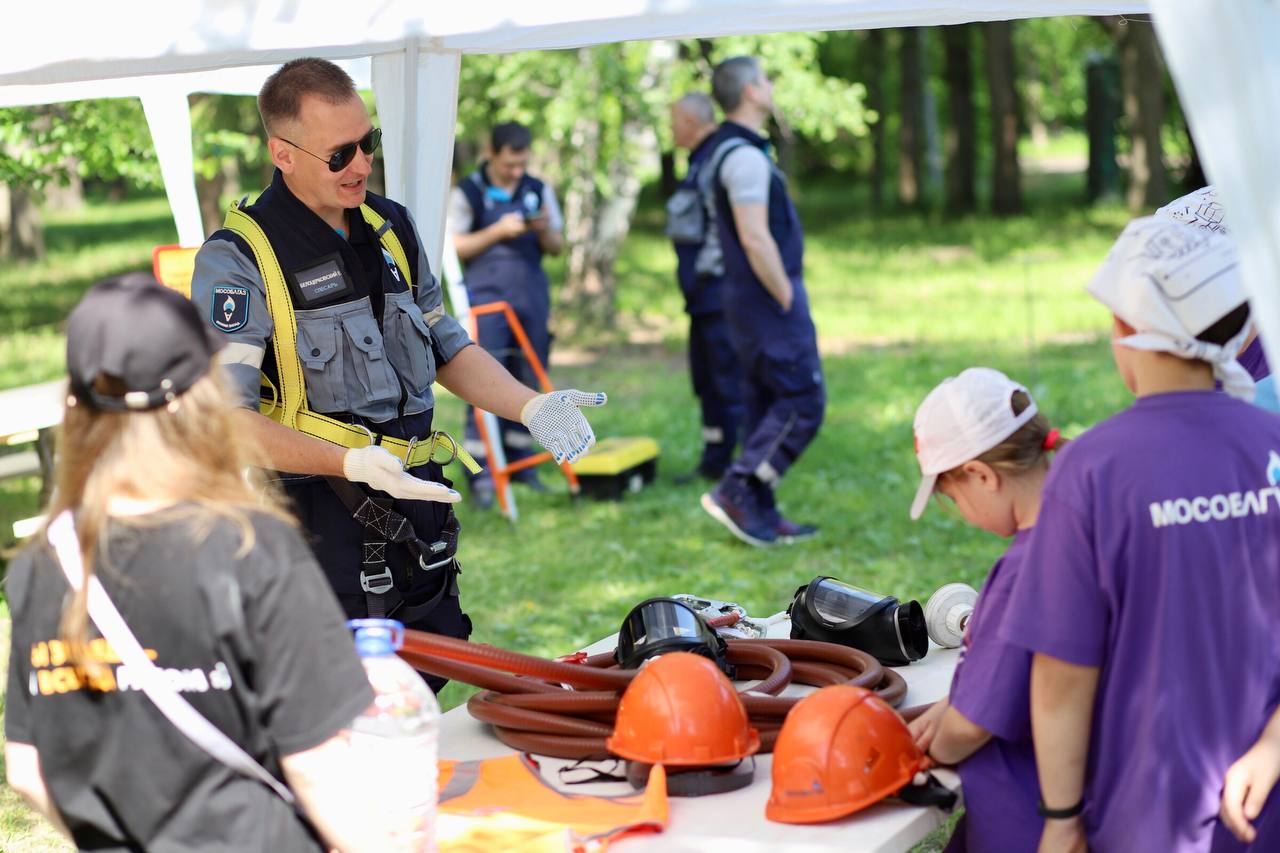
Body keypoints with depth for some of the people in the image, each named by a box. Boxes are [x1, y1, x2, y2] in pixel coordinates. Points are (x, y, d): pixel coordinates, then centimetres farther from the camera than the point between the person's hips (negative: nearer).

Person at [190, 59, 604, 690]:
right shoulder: (236, 259, -11)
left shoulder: (391, 228, 11)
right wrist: (351, 463, -30)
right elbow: (224, 419, -18)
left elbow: (445, 345, 21)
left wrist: (531, 407, 4)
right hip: (318, 519, -7)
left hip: (417, 506, 7)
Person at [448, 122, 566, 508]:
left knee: (528, 382, 7)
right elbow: (453, 247, -4)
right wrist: (497, 232, -13)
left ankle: (519, 460, 16)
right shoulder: (466, 193, 0)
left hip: (532, 298, 4)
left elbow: (557, 247, 13)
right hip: (487, 298, -4)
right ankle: (480, 472, -6)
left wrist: (544, 230, -9)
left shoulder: (539, 191, 11)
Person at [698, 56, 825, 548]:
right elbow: (755, 238, -24)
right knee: (803, 401, -7)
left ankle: (761, 516, 16)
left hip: (750, 299, 10)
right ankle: (735, 492, -7)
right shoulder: (746, 156, -18)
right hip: (768, 298, -10)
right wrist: (787, 300, -17)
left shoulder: (732, 151, 15)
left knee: (764, 405, 12)